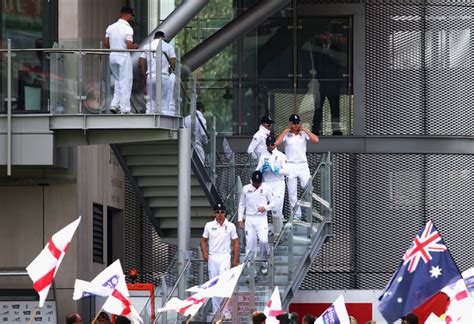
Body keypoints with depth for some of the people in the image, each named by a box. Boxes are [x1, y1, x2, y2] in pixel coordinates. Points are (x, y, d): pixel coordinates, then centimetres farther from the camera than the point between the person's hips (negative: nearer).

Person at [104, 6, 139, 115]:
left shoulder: (111, 27, 5)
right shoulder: (128, 28, -13)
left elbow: (106, 44, 6)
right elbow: (129, 46, -18)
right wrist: (135, 46, 3)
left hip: (112, 56, 6)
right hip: (124, 57, -6)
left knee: (118, 81, 17)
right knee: (125, 83, 0)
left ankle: (114, 104, 7)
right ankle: (125, 108, 1)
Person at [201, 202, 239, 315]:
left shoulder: (230, 226, 2)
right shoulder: (209, 226, 6)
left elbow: (235, 243, 5)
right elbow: (204, 240, 14)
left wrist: (235, 259, -1)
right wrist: (205, 252, -4)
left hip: (225, 257, -3)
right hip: (212, 258, 3)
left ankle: (225, 310, -13)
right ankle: (216, 311, 14)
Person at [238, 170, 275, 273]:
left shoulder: (266, 189, -1)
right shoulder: (246, 189, 4)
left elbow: (273, 202, 3)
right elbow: (241, 205, 12)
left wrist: (265, 207, -16)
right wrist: (240, 219, 5)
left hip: (261, 219, -2)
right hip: (249, 219, 2)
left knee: (263, 240, -16)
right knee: (250, 242, 0)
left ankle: (264, 263, 3)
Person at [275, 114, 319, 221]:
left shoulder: (304, 133, 5)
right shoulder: (286, 135, 3)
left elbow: (316, 140, -9)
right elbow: (276, 143, -15)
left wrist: (305, 130, -5)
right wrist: (285, 131, -8)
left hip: (303, 165, 0)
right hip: (290, 167, 0)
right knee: (292, 194, 1)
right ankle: (296, 216, 7)